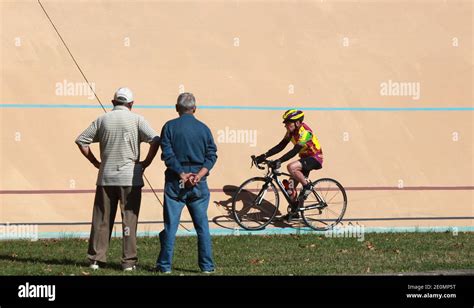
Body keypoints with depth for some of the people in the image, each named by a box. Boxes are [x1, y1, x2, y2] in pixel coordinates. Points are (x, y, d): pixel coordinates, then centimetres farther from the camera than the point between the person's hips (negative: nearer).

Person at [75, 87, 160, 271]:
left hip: (106, 176, 2)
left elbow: (81, 141, 6)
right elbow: (155, 140, -12)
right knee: (129, 219, 1)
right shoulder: (136, 120, -2)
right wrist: (146, 163, -3)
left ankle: (96, 259, 6)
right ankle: (129, 261, -1)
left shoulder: (102, 120, 6)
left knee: (101, 219, 7)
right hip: (130, 176, -2)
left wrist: (95, 162, 10)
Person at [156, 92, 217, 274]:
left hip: (175, 182, -2)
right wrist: (198, 176, -9)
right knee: (202, 225, 8)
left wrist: (182, 175, -10)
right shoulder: (204, 128, 6)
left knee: (170, 225, 2)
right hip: (199, 184, 2)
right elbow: (211, 155, -1)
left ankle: (165, 265, 3)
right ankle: (207, 266, 8)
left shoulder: (170, 127, -2)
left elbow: (168, 154, -10)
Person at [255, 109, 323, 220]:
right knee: (291, 185, 3)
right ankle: (294, 211, 15)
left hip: (315, 158, -9)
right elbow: (281, 146, -1)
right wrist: (265, 156, -11)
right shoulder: (292, 131, 0)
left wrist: (279, 161, -44)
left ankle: (306, 187, -13)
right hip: (305, 157, 9)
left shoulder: (304, 132, -26)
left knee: (291, 167, -33)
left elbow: (295, 151, -35)